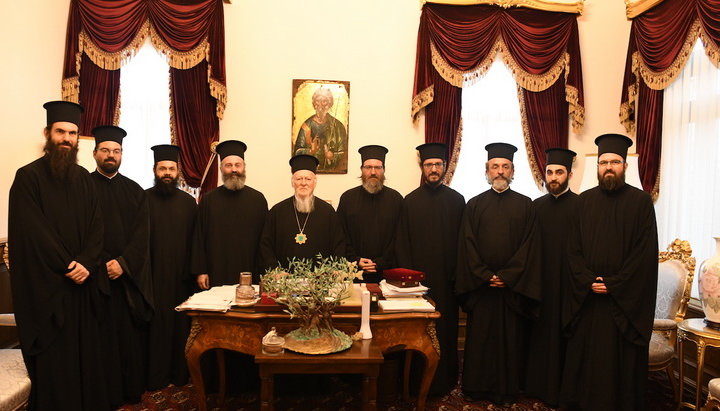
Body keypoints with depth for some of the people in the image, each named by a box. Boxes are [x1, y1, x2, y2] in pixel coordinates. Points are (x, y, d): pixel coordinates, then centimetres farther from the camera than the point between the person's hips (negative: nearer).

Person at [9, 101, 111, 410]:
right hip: (45, 285, -4)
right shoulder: (28, 177, -4)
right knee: (53, 359, 3)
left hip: (83, 284, 4)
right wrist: (67, 266, -13)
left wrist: (85, 264, -11)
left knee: (86, 354, 9)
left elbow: (96, 227, 4)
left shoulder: (84, 179, 10)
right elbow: (33, 231, -12)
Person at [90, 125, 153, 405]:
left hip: (130, 275, 2)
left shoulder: (134, 191, 11)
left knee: (132, 333, 4)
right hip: (96, 274, -2)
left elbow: (141, 234, 3)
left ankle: (133, 390, 16)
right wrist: (102, 264, -11)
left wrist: (123, 262, -10)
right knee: (103, 335, 2)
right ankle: (107, 394, 14)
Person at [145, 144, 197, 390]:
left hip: (181, 276, 2)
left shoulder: (188, 202, 7)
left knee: (181, 324, 8)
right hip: (152, 275, -2)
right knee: (155, 324, 4)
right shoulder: (143, 200, 1)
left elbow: (195, 240, 5)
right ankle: (155, 375, 19)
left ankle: (180, 372, 22)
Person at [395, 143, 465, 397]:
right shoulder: (410, 201, 3)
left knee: (447, 328, 9)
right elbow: (402, 244, 1)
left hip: (447, 279, 1)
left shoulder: (456, 200, 5)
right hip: (419, 278, -1)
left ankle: (445, 380, 26)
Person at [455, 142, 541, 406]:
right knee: (479, 338, 7)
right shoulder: (474, 205, 6)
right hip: (480, 285, 0)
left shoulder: (525, 205, 5)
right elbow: (468, 245, 0)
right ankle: (477, 388, 21)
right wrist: (486, 275, -9)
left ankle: (507, 390, 21)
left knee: (511, 339, 6)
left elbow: (529, 246, -1)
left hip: (513, 286, 0)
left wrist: (507, 276, -11)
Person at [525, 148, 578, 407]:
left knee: (564, 336, 5)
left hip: (568, 284, -3)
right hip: (541, 283, 4)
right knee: (541, 335, 11)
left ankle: (563, 390, 21)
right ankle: (540, 385, 26)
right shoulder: (536, 206, 8)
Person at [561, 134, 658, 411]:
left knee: (621, 360, 7)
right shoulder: (585, 201, 7)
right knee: (584, 356, 10)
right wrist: (588, 281, -9)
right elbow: (573, 249, 4)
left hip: (625, 302, -2)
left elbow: (645, 253, -7)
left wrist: (613, 285, -13)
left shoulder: (641, 201, -1)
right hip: (587, 299, 3)